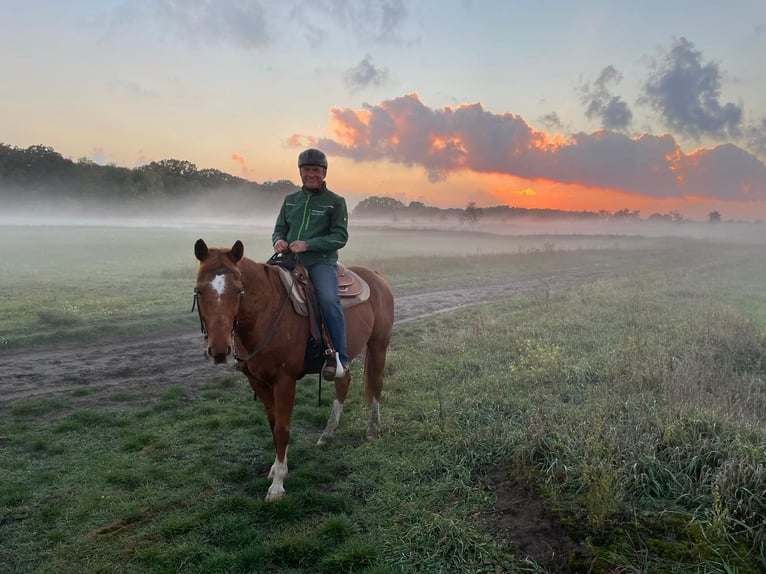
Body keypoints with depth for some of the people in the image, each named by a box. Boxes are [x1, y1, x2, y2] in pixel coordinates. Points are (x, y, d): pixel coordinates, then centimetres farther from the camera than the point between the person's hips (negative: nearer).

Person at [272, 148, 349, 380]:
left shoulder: (336, 202, 4)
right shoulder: (290, 200, 18)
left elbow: (340, 236, -5)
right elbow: (279, 229, 19)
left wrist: (308, 244, -17)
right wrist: (278, 241, -7)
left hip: (321, 262, -5)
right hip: (290, 261, 5)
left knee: (328, 299, -31)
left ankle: (339, 356, -19)